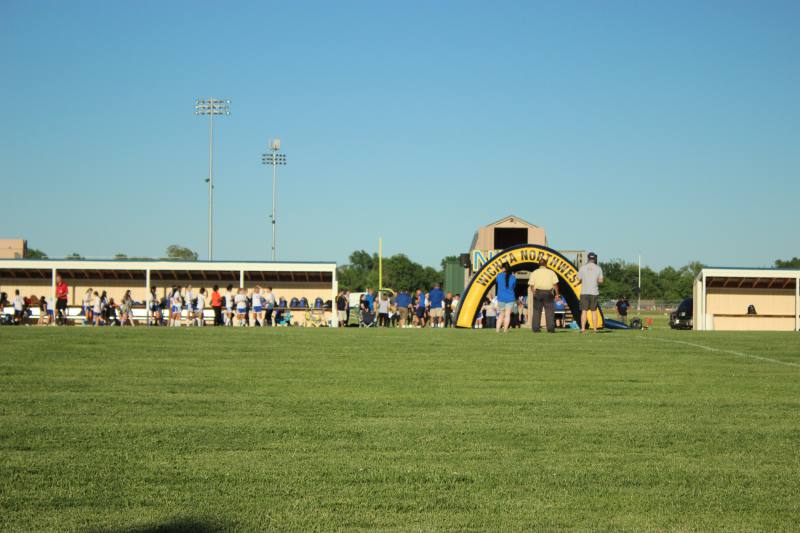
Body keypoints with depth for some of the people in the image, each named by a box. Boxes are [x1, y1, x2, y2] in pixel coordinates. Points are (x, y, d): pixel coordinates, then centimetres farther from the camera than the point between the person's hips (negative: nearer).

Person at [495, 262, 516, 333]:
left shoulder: (499, 276, -7)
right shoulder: (513, 278, -4)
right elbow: (514, 287, 10)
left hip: (501, 298, 1)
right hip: (510, 298, -1)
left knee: (501, 314, 14)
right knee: (507, 314, 2)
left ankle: (497, 329, 8)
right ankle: (505, 329, -4)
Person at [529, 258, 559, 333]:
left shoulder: (534, 273, 6)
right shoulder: (551, 272, 5)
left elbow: (531, 285, 1)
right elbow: (555, 284, -2)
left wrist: (534, 293, 12)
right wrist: (556, 294, 4)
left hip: (538, 292, 1)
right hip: (548, 293, -1)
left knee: (537, 311, 6)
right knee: (549, 311, 2)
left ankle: (535, 328, 4)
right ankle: (550, 328, -4)